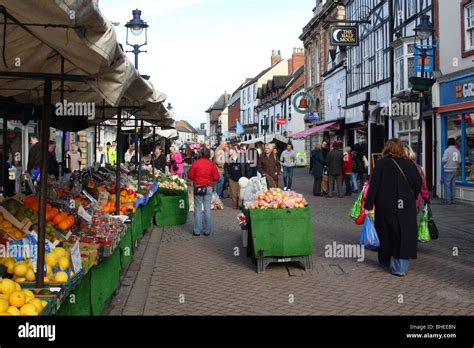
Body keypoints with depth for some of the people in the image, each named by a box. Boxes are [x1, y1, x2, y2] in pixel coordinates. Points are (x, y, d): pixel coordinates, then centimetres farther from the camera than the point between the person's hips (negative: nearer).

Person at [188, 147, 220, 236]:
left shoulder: (196, 163, -5)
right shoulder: (212, 164, -2)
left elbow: (190, 176, -3)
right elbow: (216, 177, -2)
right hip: (208, 188, 1)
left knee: (198, 209, 5)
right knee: (207, 209, 7)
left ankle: (197, 230, 8)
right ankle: (207, 230, 10)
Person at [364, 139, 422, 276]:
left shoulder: (381, 163, -5)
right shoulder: (409, 164, 0)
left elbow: (373, 185, -9)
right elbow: (418, 184, 4)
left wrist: (368, 205, -8)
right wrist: (412, 199, 18)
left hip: (385, 206, 0)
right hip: (406, 207, 0)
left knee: (386, 233, 15)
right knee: (404, 234, 4)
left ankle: (386, 261, 29)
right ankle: (400, 267, 1)